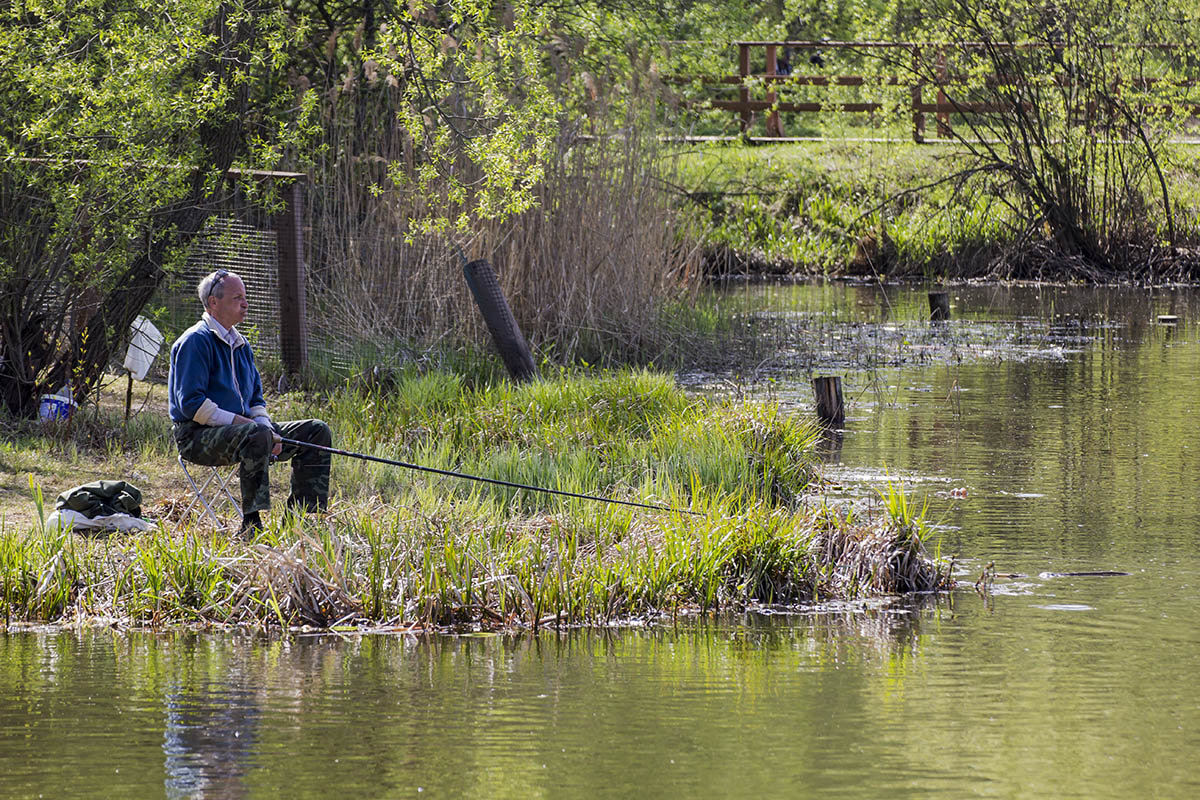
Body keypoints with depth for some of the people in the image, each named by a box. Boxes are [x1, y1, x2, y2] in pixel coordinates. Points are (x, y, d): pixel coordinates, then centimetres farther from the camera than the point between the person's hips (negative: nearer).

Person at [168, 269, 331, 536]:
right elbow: (192, 404, -19)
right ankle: (251, 524, -36)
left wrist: (268, 429, -1)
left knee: (316, 431, 1)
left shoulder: (240, 344, 18)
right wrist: (242, 422, -21)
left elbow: (255, 399, 21)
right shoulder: (196, 341, -11)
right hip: (198, 437, -9)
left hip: (239, 427, 9)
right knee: (256, 435, -39)